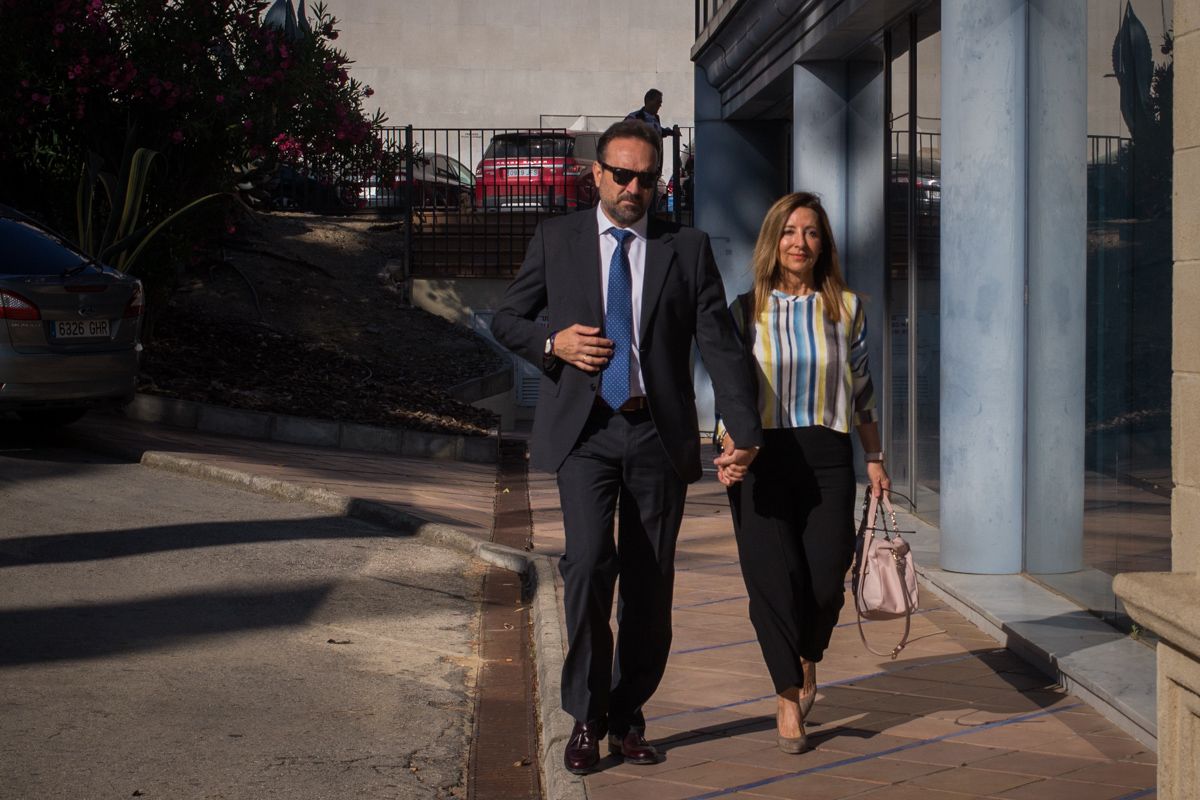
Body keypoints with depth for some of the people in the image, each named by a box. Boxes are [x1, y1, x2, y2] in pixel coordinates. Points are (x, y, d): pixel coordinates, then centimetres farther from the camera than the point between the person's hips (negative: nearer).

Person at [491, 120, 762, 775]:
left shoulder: (687, 249, 6)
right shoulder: (556, 239, 8)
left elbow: (720, 344, 0)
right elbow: (506, 318, 14)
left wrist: (745, 432, -13)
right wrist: (552, 343, -7)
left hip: (658, 433, 1)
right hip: (584, 430, -1)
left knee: (650, 582, 5)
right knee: (589, 562, -16)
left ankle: (628, 716, 21)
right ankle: (586, 717, -1)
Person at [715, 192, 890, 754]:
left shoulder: (846, 308, 8)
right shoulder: (746, 311, 6)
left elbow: (861, 391, 15)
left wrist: (875, 460, 13)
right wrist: (728, 453, -8)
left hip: (827, 459, 1)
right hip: (762, 459, -1)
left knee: (825, 577, -5)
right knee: (772, 576, -5)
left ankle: (807, 659, 28)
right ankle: (788, 695, 11)